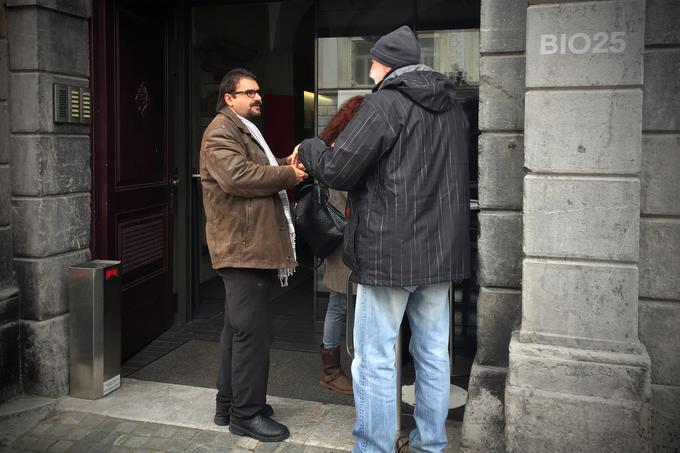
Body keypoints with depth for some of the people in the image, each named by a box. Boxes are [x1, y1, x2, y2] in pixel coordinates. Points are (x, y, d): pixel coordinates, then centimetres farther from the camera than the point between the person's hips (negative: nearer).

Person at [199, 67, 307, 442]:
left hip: (254, 247, 11)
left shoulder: (245, 131, 25)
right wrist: (289, 175, -15)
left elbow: (256, 171, 30)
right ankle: (247, 414, 3)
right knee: (253, 330, -7)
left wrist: (284, 165, 10)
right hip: (243, 247, -11)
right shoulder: (221, 131, -10)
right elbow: (238, 176, -25)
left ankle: (228, 405, 27)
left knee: (238, 328, 16)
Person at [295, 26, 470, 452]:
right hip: (442, 249, 8)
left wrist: (309, 148, 6)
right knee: (433, 352, 15)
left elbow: (337, 170, -13)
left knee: (375, 358, 2)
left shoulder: (385, 103, -11)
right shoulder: (452, 108, 12)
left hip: (390, 250, -8)